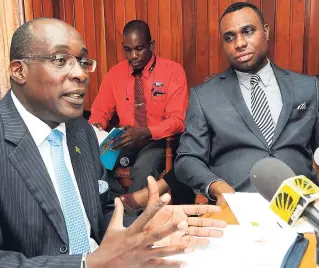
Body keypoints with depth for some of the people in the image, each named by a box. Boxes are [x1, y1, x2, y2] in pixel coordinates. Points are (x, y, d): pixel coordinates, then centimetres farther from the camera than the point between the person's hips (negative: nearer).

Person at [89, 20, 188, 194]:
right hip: (126, 141, 4)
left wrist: (144, 132, -27)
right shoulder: (115, 74, 6)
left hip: (158, 141, -3)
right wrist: (96, 127, -13)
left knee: (143, 170, -36)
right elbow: (100, 111, 12)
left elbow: (177, 120, -12)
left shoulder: (173, 71, -6)